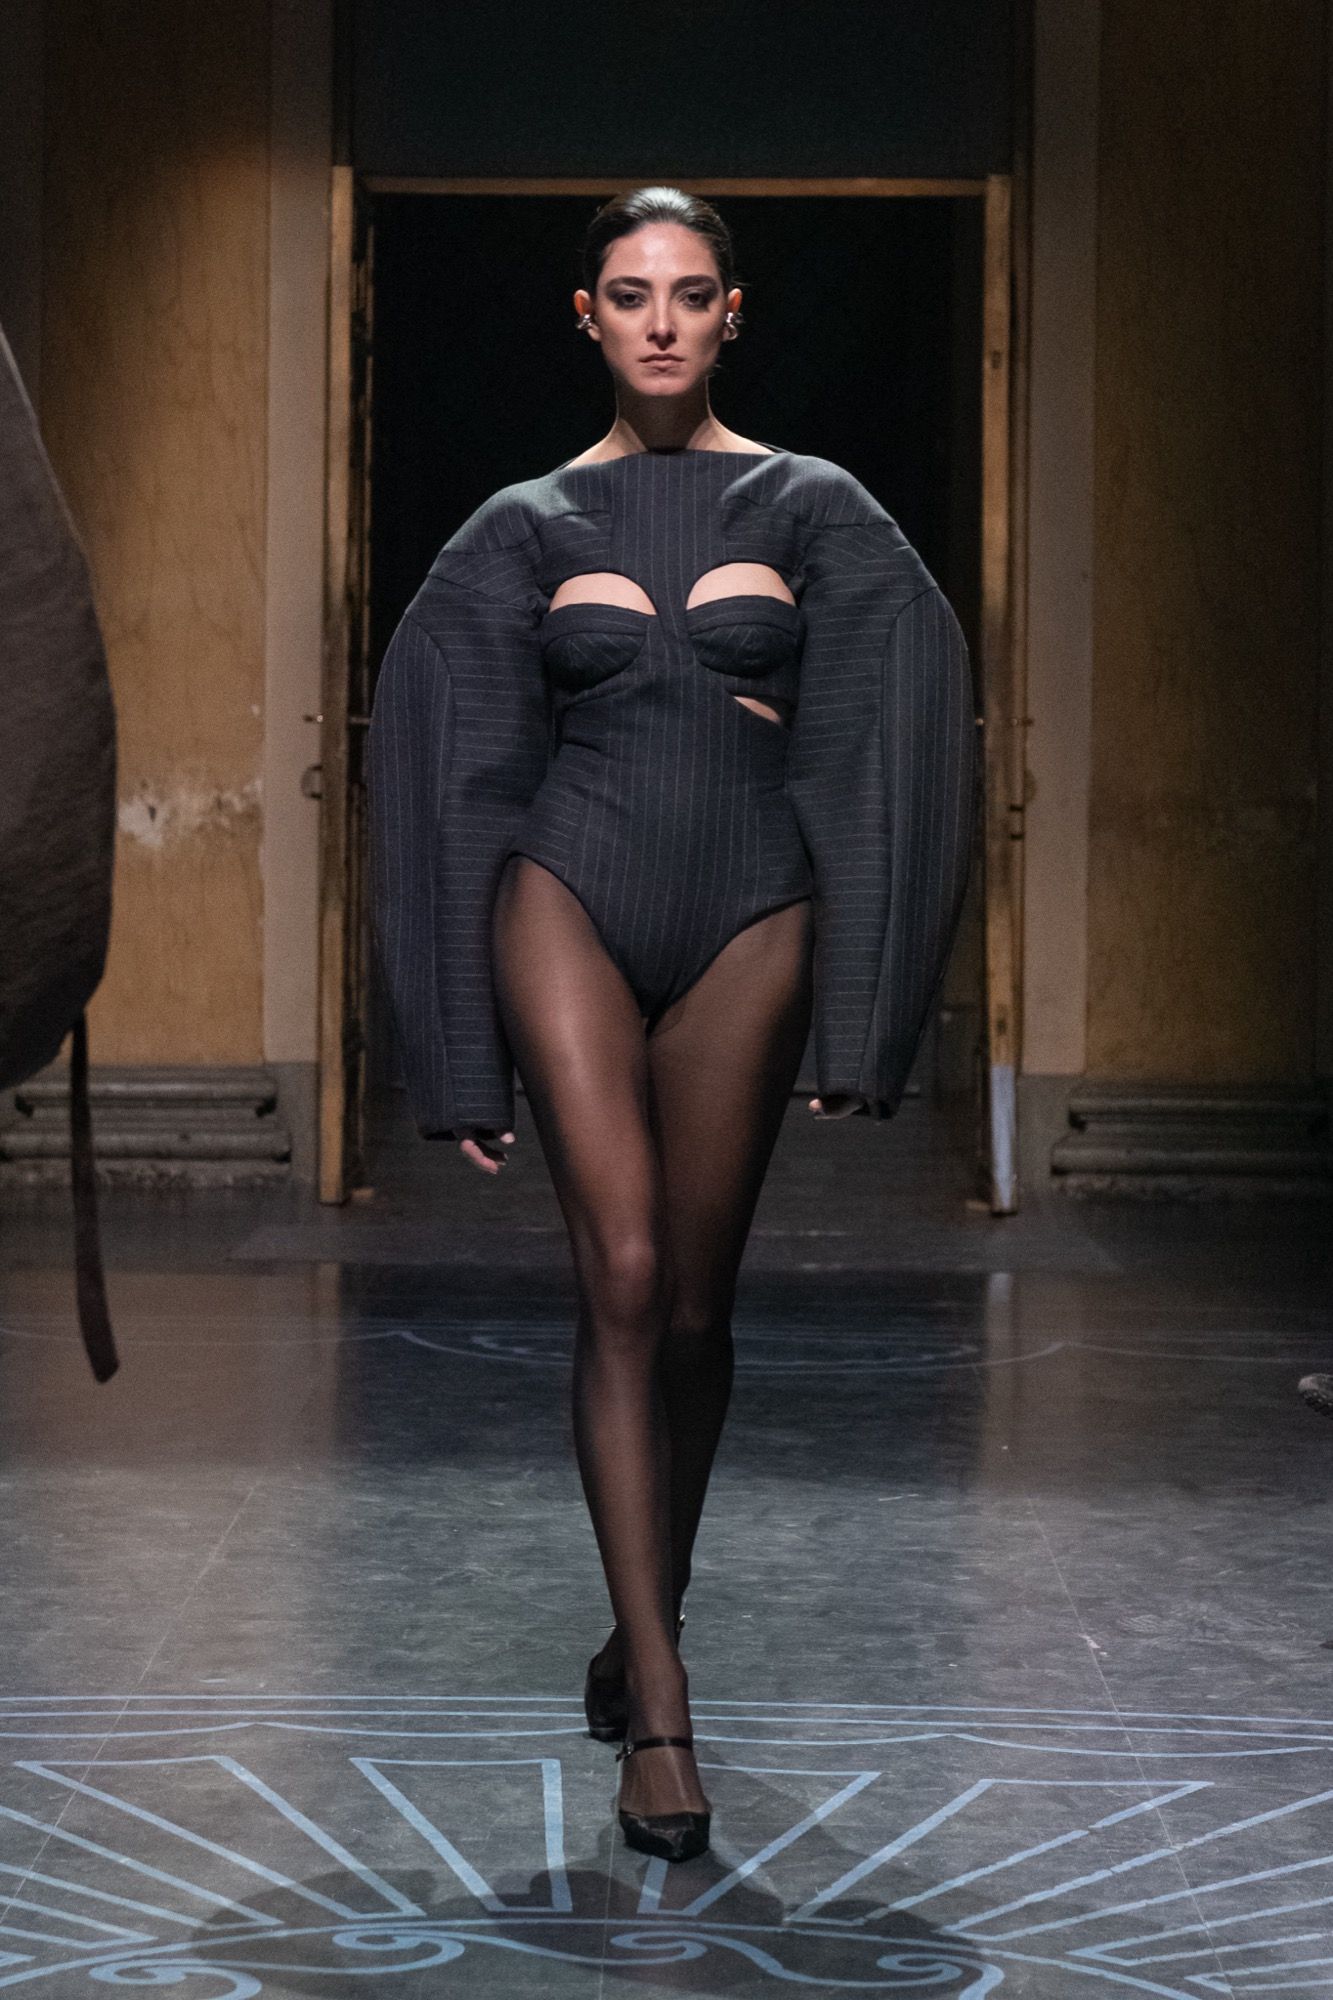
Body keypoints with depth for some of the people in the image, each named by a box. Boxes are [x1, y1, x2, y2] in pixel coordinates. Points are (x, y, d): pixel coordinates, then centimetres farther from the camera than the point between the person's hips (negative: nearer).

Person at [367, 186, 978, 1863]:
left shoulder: (812, 509, 7)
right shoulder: (527, 526, 8)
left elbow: (876, 754, 3)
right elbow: (455, 769, 7)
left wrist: (863, 1026, -3)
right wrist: (462, 1056, 3)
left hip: (747, 917, 1)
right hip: (571, 896, -1)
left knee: (694, 1306, 6)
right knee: (624, 1278, -14)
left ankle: (646, 1630, 29)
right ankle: (659, 1713, -12)